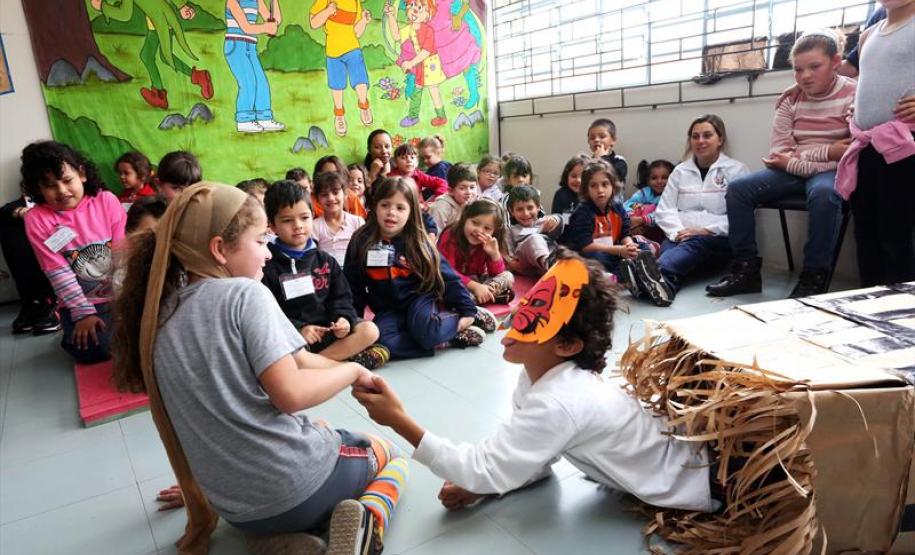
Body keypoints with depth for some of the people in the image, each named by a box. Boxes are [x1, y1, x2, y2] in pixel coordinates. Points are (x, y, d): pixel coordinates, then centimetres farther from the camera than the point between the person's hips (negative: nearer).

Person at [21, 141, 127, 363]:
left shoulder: (107, 201, -6)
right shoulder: (36, 219, -8)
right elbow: (58, 272, -10)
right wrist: (83, 313, -14)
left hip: (120, 294, 1)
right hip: (79, 301, -1)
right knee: (95, 349, -20)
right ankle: (76, 335, 15)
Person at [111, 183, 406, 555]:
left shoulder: (158, 321, 5)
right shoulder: (245, 293, -15)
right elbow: (291, 394, -23)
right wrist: (353, 370, -5)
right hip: (299, 482, -6)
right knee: (389, 454, 24)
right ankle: (369, 522, -6)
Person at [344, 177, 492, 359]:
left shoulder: (417, 241, -7)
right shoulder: (361, 241, -4)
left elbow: (447, 277, -2)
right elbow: (353, 286, 6)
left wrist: (468, 311, -2)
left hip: (419, 299, -2)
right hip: (388, 310, 3)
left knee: (425, 332, -35)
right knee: (382, 342, -29)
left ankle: (463, 322, -5)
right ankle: (449, 340, -19)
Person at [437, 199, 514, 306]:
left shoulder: (488, 243, -5)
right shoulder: (450, 237, -20)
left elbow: (497, 274, -4)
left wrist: (494, 253, -24)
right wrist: (475, 286, -36)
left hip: (477, 280, 5)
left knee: (508, 276, -12)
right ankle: (492, 295, -35)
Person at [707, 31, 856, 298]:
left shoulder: (852, 96, -7)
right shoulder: (790, 99, 5)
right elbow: (780, 153, -2)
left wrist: (795, 158, -17)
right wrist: (827, 151, -17)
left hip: (834, 171, -5)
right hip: (794, 171, 5)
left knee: (823, 193, -39)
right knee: (738, 188, -14)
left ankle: (814, 277, -28)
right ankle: (747, 268, -11)